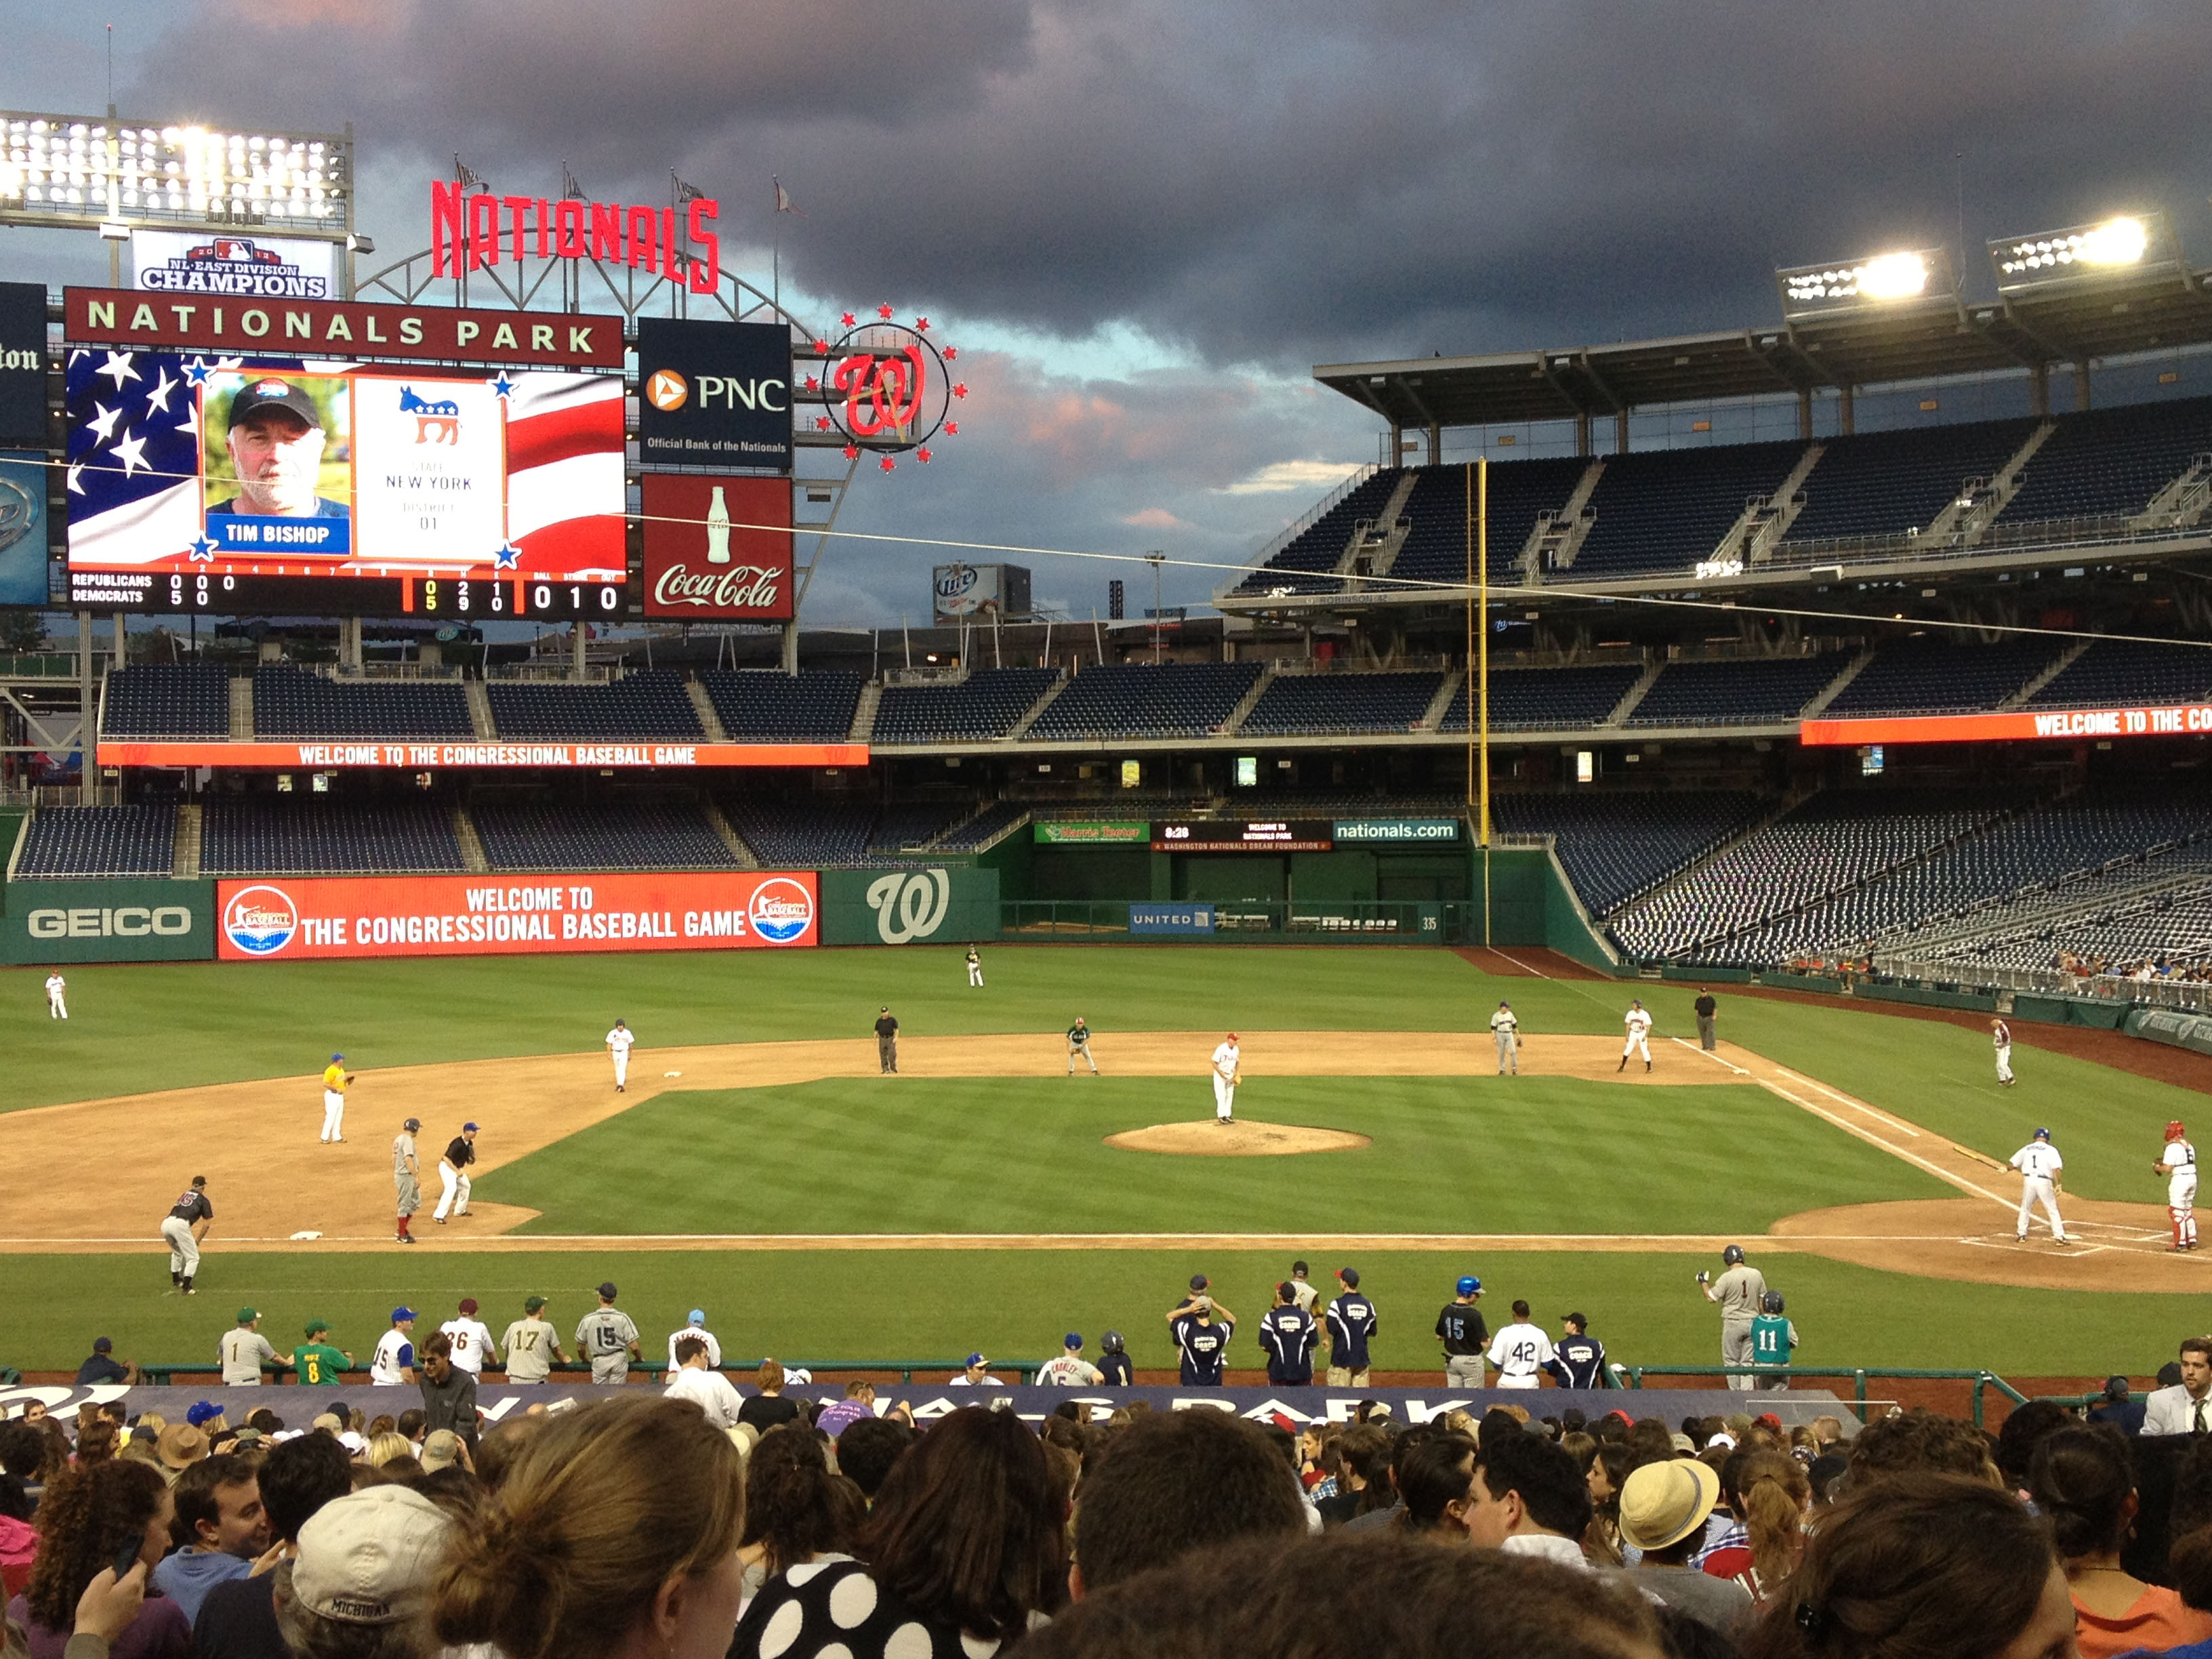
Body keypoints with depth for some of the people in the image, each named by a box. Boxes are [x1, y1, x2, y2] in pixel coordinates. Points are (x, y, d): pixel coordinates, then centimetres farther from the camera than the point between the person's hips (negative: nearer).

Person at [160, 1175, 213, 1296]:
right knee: (193, 1258, 2)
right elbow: (206, 1224, 12)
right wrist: (197, 1241, 21)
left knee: (177, 1252, 33)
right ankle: (185, 1288, -10)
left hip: (166, 1224, 6)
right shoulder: (203, 1200, 16)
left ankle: (176, 1279, 43)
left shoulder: (184, 1195, 31)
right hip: (180, 1225, -6)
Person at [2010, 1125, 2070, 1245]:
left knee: (2025, 1208, 19)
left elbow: (2014, 1164, 17)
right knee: (2053, 1210, 6)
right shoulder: (2051, 1150, 3)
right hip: (2044, 1182, -3)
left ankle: (2021, 1234, 21)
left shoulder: (2027, 1149, 12)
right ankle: (2060, 1236, 3)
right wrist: (2058, 1185, -12)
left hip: (2028, 1180, 3)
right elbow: (2056, 1168, -10)